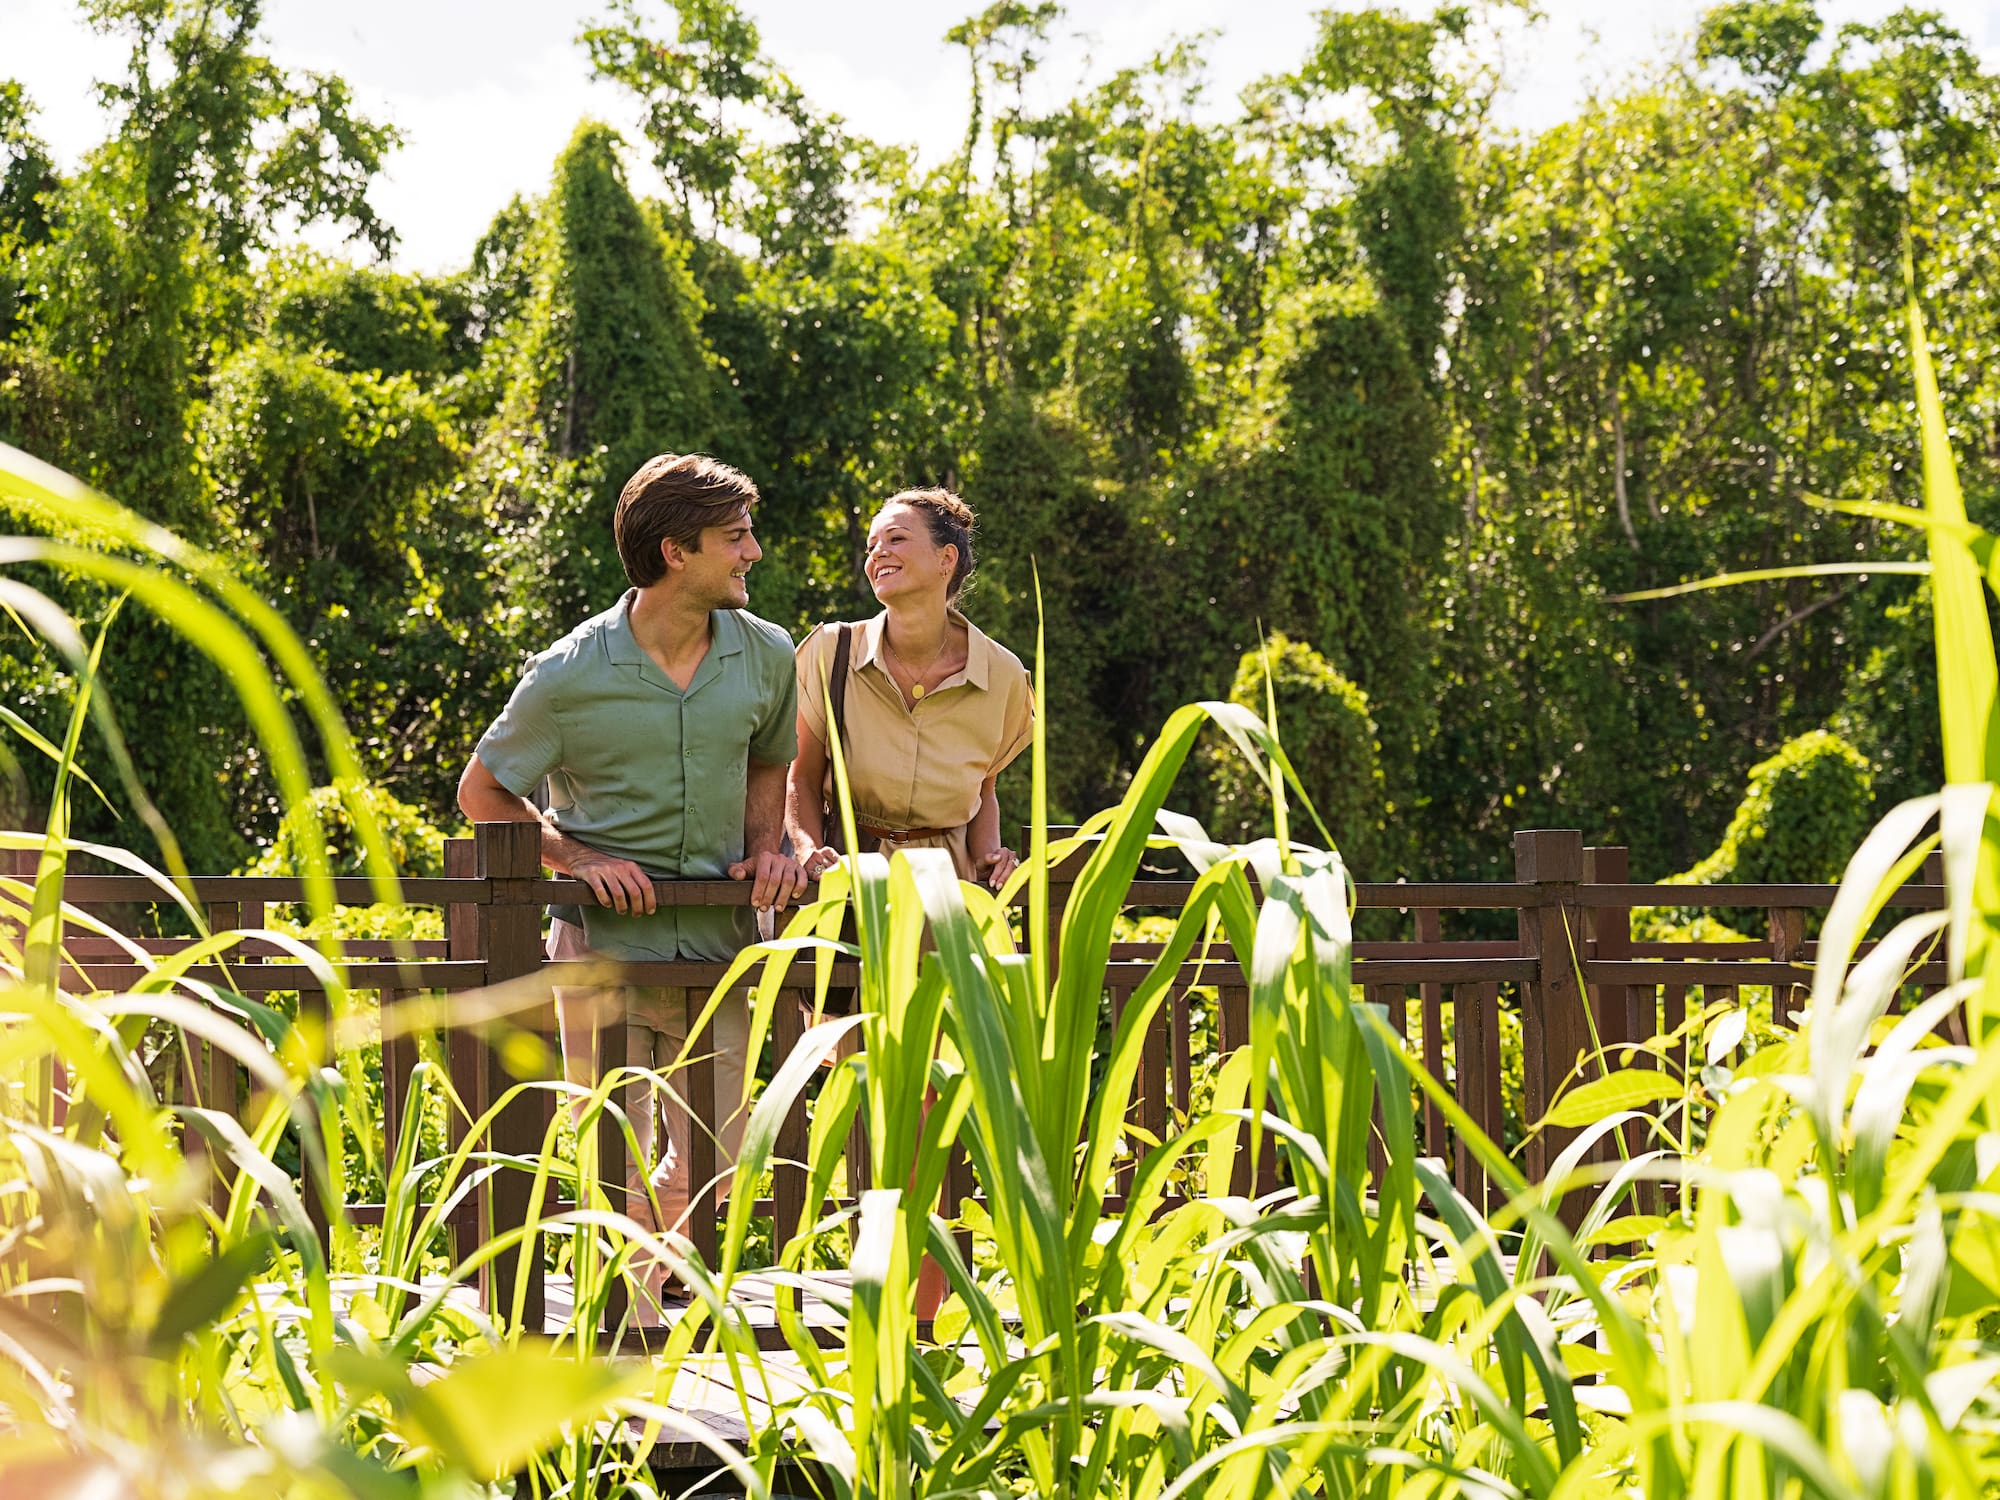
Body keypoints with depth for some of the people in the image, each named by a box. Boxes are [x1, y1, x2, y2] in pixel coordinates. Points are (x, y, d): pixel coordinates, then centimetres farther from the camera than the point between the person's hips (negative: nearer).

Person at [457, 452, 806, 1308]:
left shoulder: (766, 657, 2)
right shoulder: (571, 675, -9)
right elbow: (482, 793, 3)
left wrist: (766, 847, 1)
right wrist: (579, 858, -11)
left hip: (718, 944, 4)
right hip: (605, 941, -4)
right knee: (621, 1177, -3)